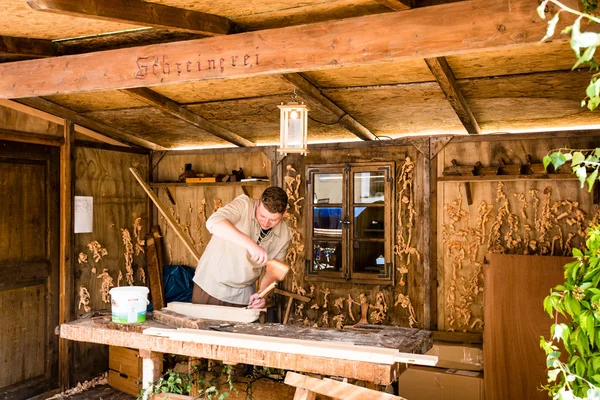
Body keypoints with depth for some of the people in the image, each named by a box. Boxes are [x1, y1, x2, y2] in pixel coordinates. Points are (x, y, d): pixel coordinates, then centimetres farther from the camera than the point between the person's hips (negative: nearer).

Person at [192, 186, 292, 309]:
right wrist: (250, 244, -48)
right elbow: (213, 222, -38)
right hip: (210, 286, -3)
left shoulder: (284, 234, -6)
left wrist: (262, 292, -15)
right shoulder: (243, 205, -20)